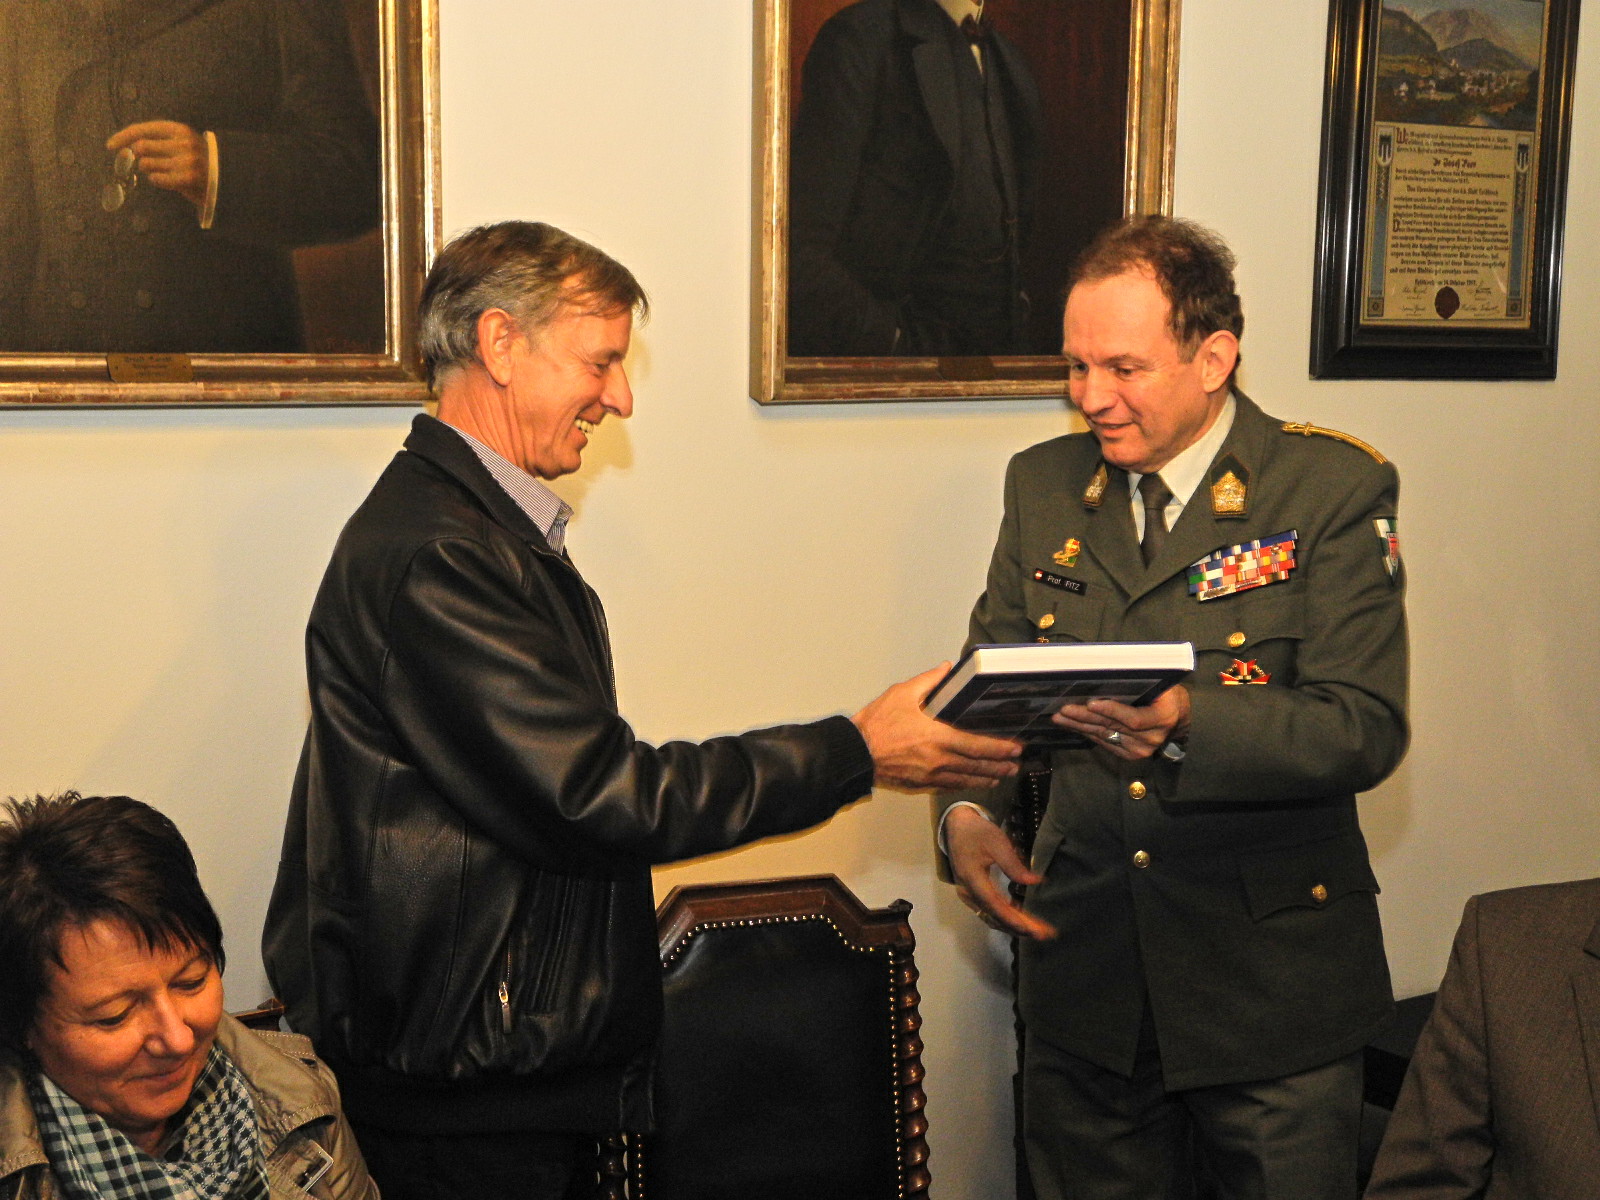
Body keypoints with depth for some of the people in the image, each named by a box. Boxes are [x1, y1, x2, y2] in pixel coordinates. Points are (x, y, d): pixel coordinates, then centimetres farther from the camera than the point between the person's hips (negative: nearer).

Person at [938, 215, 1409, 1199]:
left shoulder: (1338, 488, -10)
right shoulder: (1043, 485, 5)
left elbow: (1366, 728, -17)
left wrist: (1188, 726, -34)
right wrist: (967, 807, -11)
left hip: (1272, 973, -3)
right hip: (1085, 961, 4)